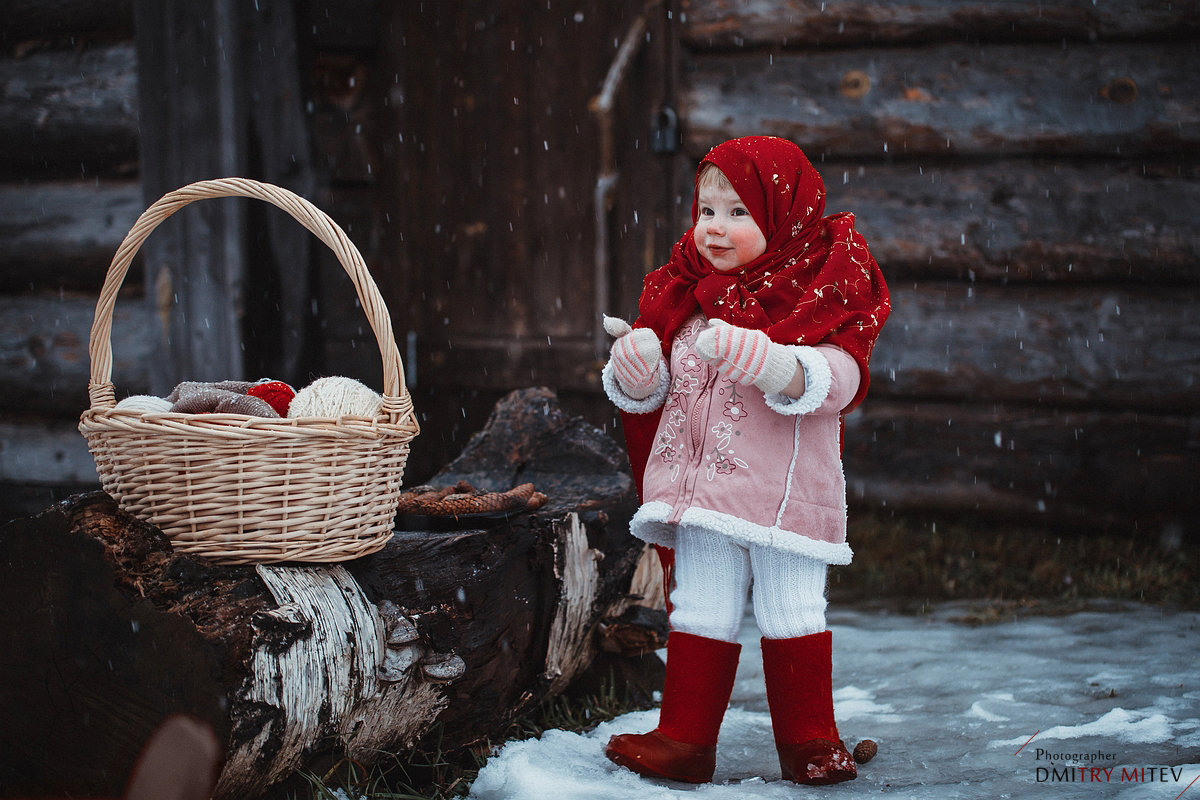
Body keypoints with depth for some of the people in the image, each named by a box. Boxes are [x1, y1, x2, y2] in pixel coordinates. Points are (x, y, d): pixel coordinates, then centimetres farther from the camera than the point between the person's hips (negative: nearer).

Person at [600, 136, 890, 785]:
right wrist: (636, 368, -9)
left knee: (792, 615, 4)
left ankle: (809, 740, 16)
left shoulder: (821, 291, -5)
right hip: (700, 488, 5)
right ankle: (685, 738, 17)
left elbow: (837, 377, -21)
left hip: (785, 492, -4)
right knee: (699, 613, 9)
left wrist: (763, 361, -36)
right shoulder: (686, 295, 11)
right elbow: (649, 393, 15)